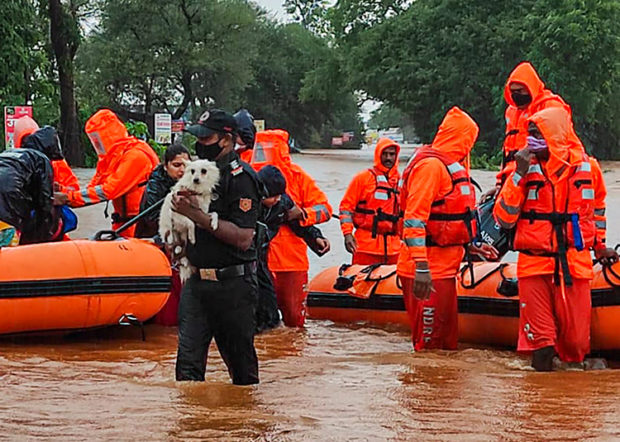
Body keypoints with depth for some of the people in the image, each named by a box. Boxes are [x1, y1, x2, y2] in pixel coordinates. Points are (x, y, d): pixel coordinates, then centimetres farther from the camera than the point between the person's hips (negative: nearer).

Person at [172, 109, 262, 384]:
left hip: (232, 285, -7)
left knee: (241, 362, 5)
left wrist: (198, 215, -21)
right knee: (188, 360, 1)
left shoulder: (241, 178, -12)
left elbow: (243, 238, -21)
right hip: (196, 280, 7)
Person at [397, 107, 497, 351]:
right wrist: (421, 266, -29)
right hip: (428, 271, -11)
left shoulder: (452, 165, 18)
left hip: (443, 267, 11)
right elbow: (414, 219, -23)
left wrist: (472, 245, 30)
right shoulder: (430, 165, -15)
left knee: (446, 340, 17)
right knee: (429, 344, -8)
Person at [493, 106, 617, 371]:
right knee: (540, 344, -2)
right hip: (534, 267, -1)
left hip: (575, 266, 1)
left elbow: (597, 208, 23)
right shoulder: (525, 169, -1)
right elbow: (503, 219, -6)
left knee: (576, 340, 1)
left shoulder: (588, 168, 3)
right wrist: (519, 176, -13)